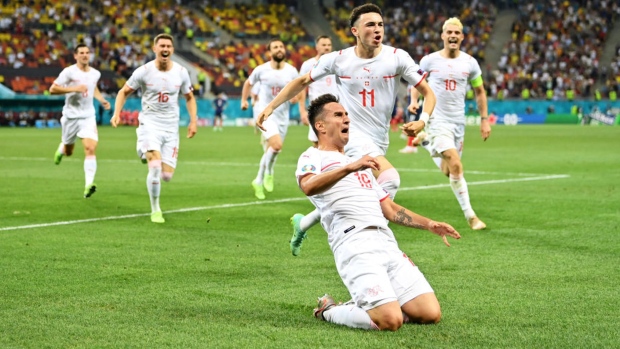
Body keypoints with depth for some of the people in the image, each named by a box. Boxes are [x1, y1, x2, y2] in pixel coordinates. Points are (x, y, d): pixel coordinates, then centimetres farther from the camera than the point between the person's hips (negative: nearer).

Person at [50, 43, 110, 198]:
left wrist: (101, 100, 12)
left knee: (90, 148, -19)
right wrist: (74, 88, -23)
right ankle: (61, 148, 53)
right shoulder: (69, 72, -10)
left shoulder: (95, 73, 6)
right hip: (71, 116, -2)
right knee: (68, 152, 14)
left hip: (88, 117, 2)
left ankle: (88, 185, -24)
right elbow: (52, 89, -14)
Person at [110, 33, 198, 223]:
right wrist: (116, 113, -9)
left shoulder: (181, 72, 0)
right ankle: (155, 210, -4)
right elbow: (124, 92, 4)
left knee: (167, 175, -4)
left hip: (171, 127, 3)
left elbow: (189, 97, 15)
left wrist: (193, 120, 4)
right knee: (155, 166, -22)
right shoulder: (144, 71, -7)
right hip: (150, 124, -3)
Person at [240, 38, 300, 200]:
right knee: (277, 145, -24)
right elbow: (248, 83, 13)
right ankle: (268, 173, 2)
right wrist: (244, 100, 10)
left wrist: (295, 96, -11)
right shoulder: (261, 70, -7)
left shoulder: (292, 71, -3)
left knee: (270, 151, 12)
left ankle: (258, 181, 31)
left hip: (282, 116, 4)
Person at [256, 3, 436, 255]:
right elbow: (303, 81, 10)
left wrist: (423, 120, -20)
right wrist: (271, 107, 5)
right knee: (390, 179, -29)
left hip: (379, 141, 4)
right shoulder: (338, 59, -4)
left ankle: (303, 224, 38)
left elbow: (427, 92, -1)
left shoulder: (397, 57, -4)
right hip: (353, 137, -4)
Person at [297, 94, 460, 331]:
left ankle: (364, 306, 15)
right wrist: (349, 167, -30)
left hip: (387, 243, 8)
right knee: (390, 321, -24)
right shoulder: (313, 157, 8)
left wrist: (429, 224, 22)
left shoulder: (361, 166, 34)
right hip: (355, 245, -8)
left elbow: (390, 209, 34)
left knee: (430, 314, -7)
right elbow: (308, 187, -17)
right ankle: (329, 311, 3)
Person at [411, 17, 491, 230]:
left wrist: (484, 119, 9)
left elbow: (479, 91, 14)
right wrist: (415, 100, -2)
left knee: (449, 170, 8)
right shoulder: (430, 60, -4)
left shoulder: (469, 63, 3)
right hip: (437, 120, -4)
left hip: (458, 122, 4)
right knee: (455, 165, -19)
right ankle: (470, 215, -15)